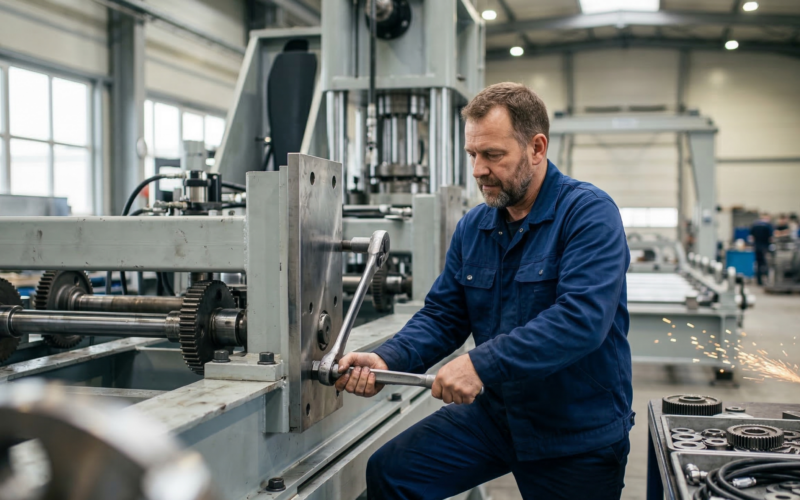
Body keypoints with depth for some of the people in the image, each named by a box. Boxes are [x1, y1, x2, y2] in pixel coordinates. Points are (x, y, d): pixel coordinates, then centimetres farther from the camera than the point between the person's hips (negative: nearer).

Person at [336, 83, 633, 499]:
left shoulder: (589, 214, -17)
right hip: (494, 412, 5)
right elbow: (442, 316, 4)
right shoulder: (472, 227, 3)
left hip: (579, 434, -5)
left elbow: (582, 318, -30)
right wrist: (386, 360, -15)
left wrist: (482, 364, -36)